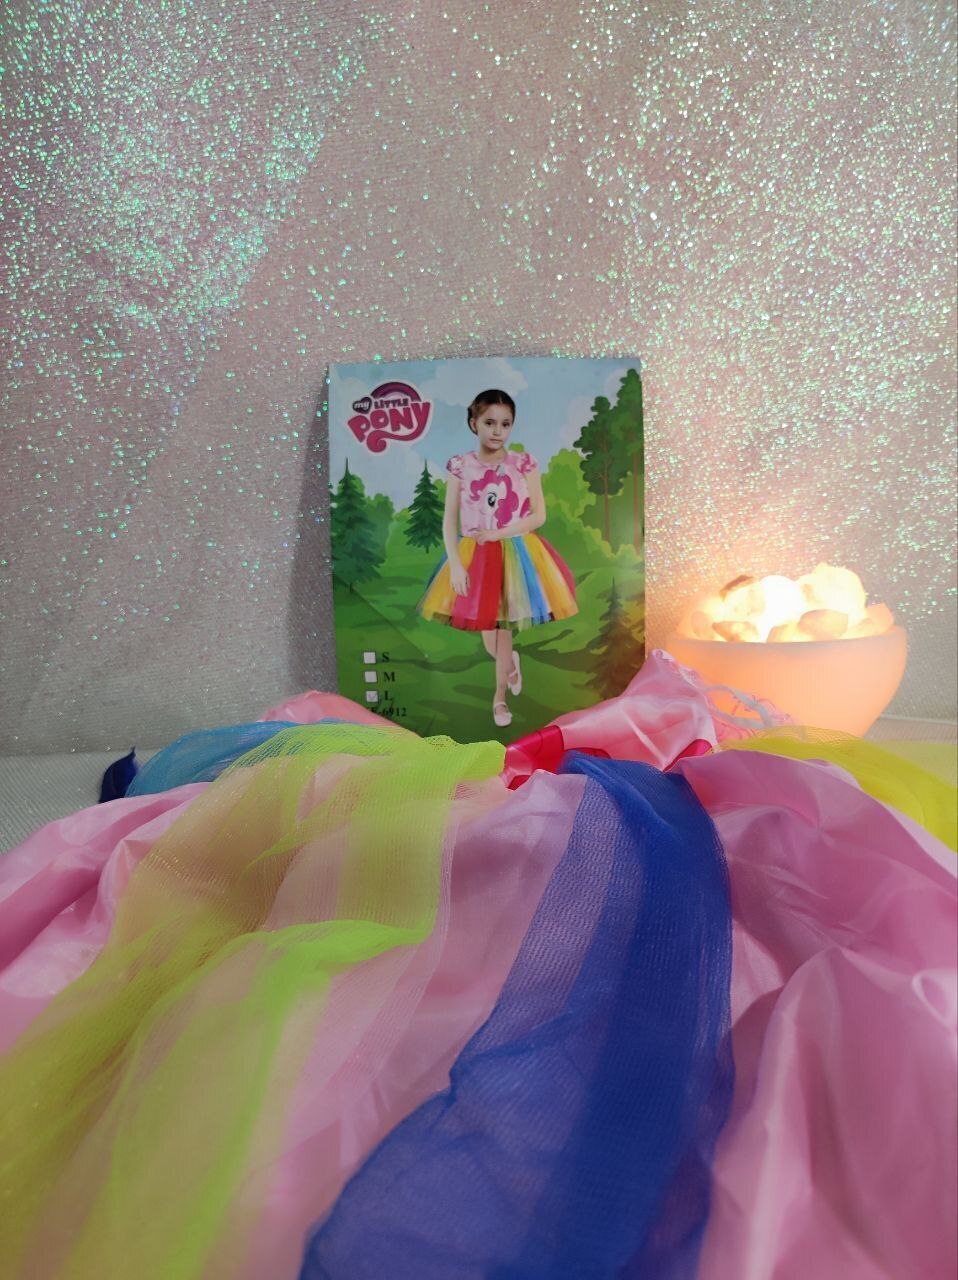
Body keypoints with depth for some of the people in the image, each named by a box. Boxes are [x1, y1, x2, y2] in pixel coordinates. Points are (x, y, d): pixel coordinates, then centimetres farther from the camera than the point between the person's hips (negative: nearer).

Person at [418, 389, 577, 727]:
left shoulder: (524, 463, -6)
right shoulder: (460, 466, -5)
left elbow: (539, 515, -6)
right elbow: (449, 520, -5)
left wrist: (500, 533, -18)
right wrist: (455, 564, -14)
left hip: (517, 553, -1)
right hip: (475, 556, 1)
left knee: (503, 627, 7)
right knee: (487, 630, 9)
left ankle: (499, 695, 27)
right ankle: (511, 663, 44)